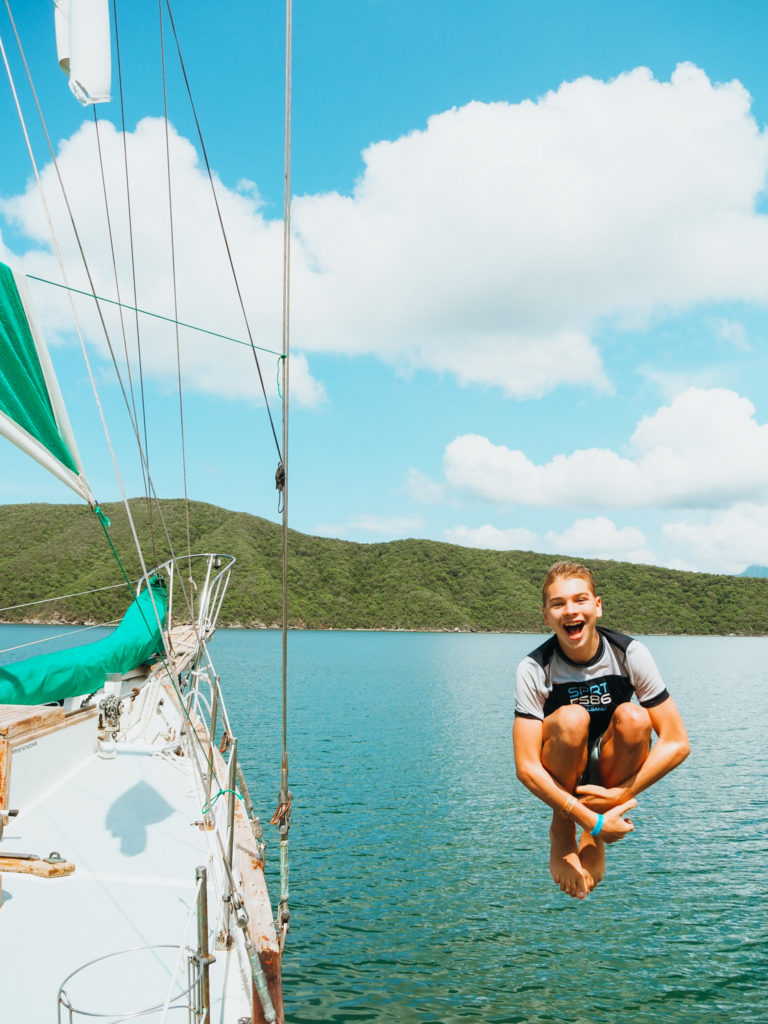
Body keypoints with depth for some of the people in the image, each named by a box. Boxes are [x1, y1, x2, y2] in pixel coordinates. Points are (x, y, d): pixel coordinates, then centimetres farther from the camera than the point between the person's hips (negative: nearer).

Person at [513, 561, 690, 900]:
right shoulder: (534, 669, -20)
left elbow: (678, 744, -16)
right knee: (571, 718, -32)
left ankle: (593, 839, -7)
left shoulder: (630, 654, -17)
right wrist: (591, 819, -30)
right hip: (559, 779, -2)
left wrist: (618, 795, -23)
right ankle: (562, 828, -6)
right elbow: (526, 767, -23)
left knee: (633, 717, -28)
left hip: (614, 774, 2)